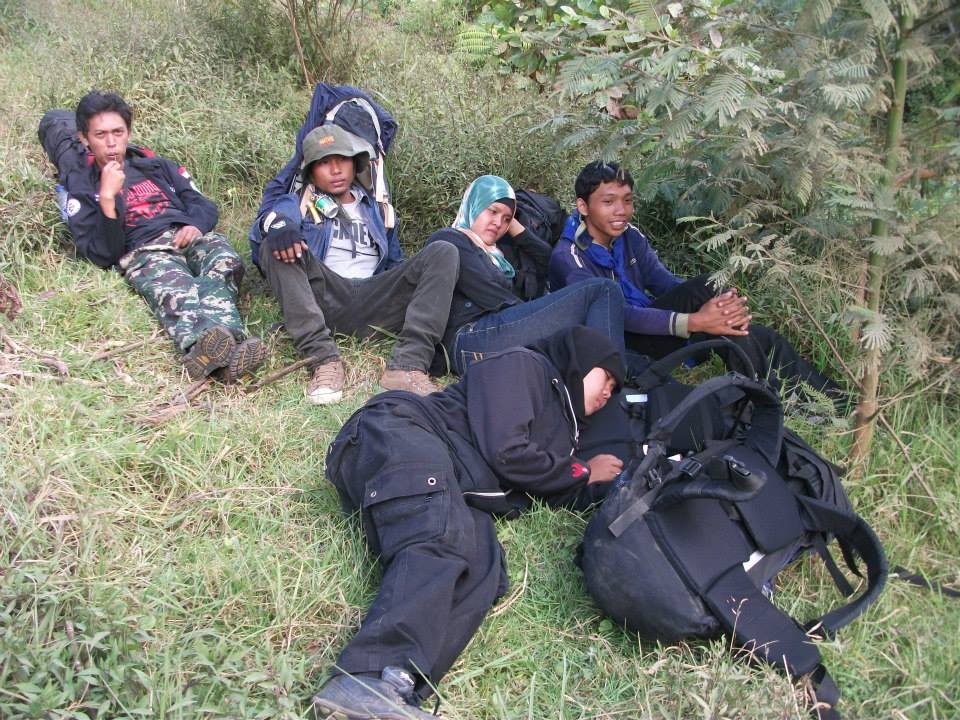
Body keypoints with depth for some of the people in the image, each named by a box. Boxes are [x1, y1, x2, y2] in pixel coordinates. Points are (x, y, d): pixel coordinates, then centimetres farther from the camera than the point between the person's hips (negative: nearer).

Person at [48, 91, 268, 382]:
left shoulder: (157, 166, 28)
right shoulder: (82, 191, 15)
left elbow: (205, 205, 22)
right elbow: (102, 255, 2)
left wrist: (195, 225, -2)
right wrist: (107, 199, -9)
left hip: (190, 237, 3)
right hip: (143, 252, -3)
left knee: (224, 263, -34)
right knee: (174, 290, -38)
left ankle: (214, 351, -63)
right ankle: (205, 343, -72)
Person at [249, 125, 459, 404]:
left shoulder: (374, 208, 30)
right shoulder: (299, 204, 19)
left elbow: (394, 263, 28)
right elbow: (273, 214, -4)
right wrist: (278, 224, -29)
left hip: (375, 304, 2)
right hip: (324, 301, -2)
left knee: (444, 252, -15)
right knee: (276, 243, -25)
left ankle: (408, 365, -34)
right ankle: (324, 359, -37)